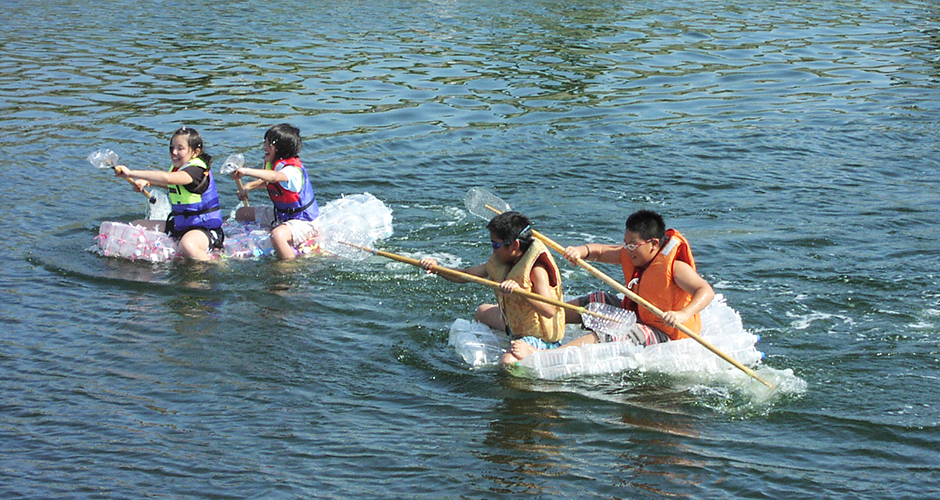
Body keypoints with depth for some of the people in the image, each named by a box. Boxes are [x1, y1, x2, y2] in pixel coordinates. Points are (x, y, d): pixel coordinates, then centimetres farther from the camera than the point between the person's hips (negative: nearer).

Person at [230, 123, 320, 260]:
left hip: (303, 222, -10)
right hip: (282, 216, 10)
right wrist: (248, 186, 2)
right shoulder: (274, 164, 3)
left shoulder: (293, 170, -28)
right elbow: (265, 181, 23)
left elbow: (274, 177, -50)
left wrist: (246, 171, -57)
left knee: (277, 235, -42)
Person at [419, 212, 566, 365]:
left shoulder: (536, 269, -27)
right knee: (482, 312, 33)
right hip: (516, 326, 10)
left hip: (540, 337, -10)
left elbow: (550, 311, -38)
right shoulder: (499, 263, -1)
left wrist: (521, 291, -49)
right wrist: (436, 268, -7)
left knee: (508, 361, -38)